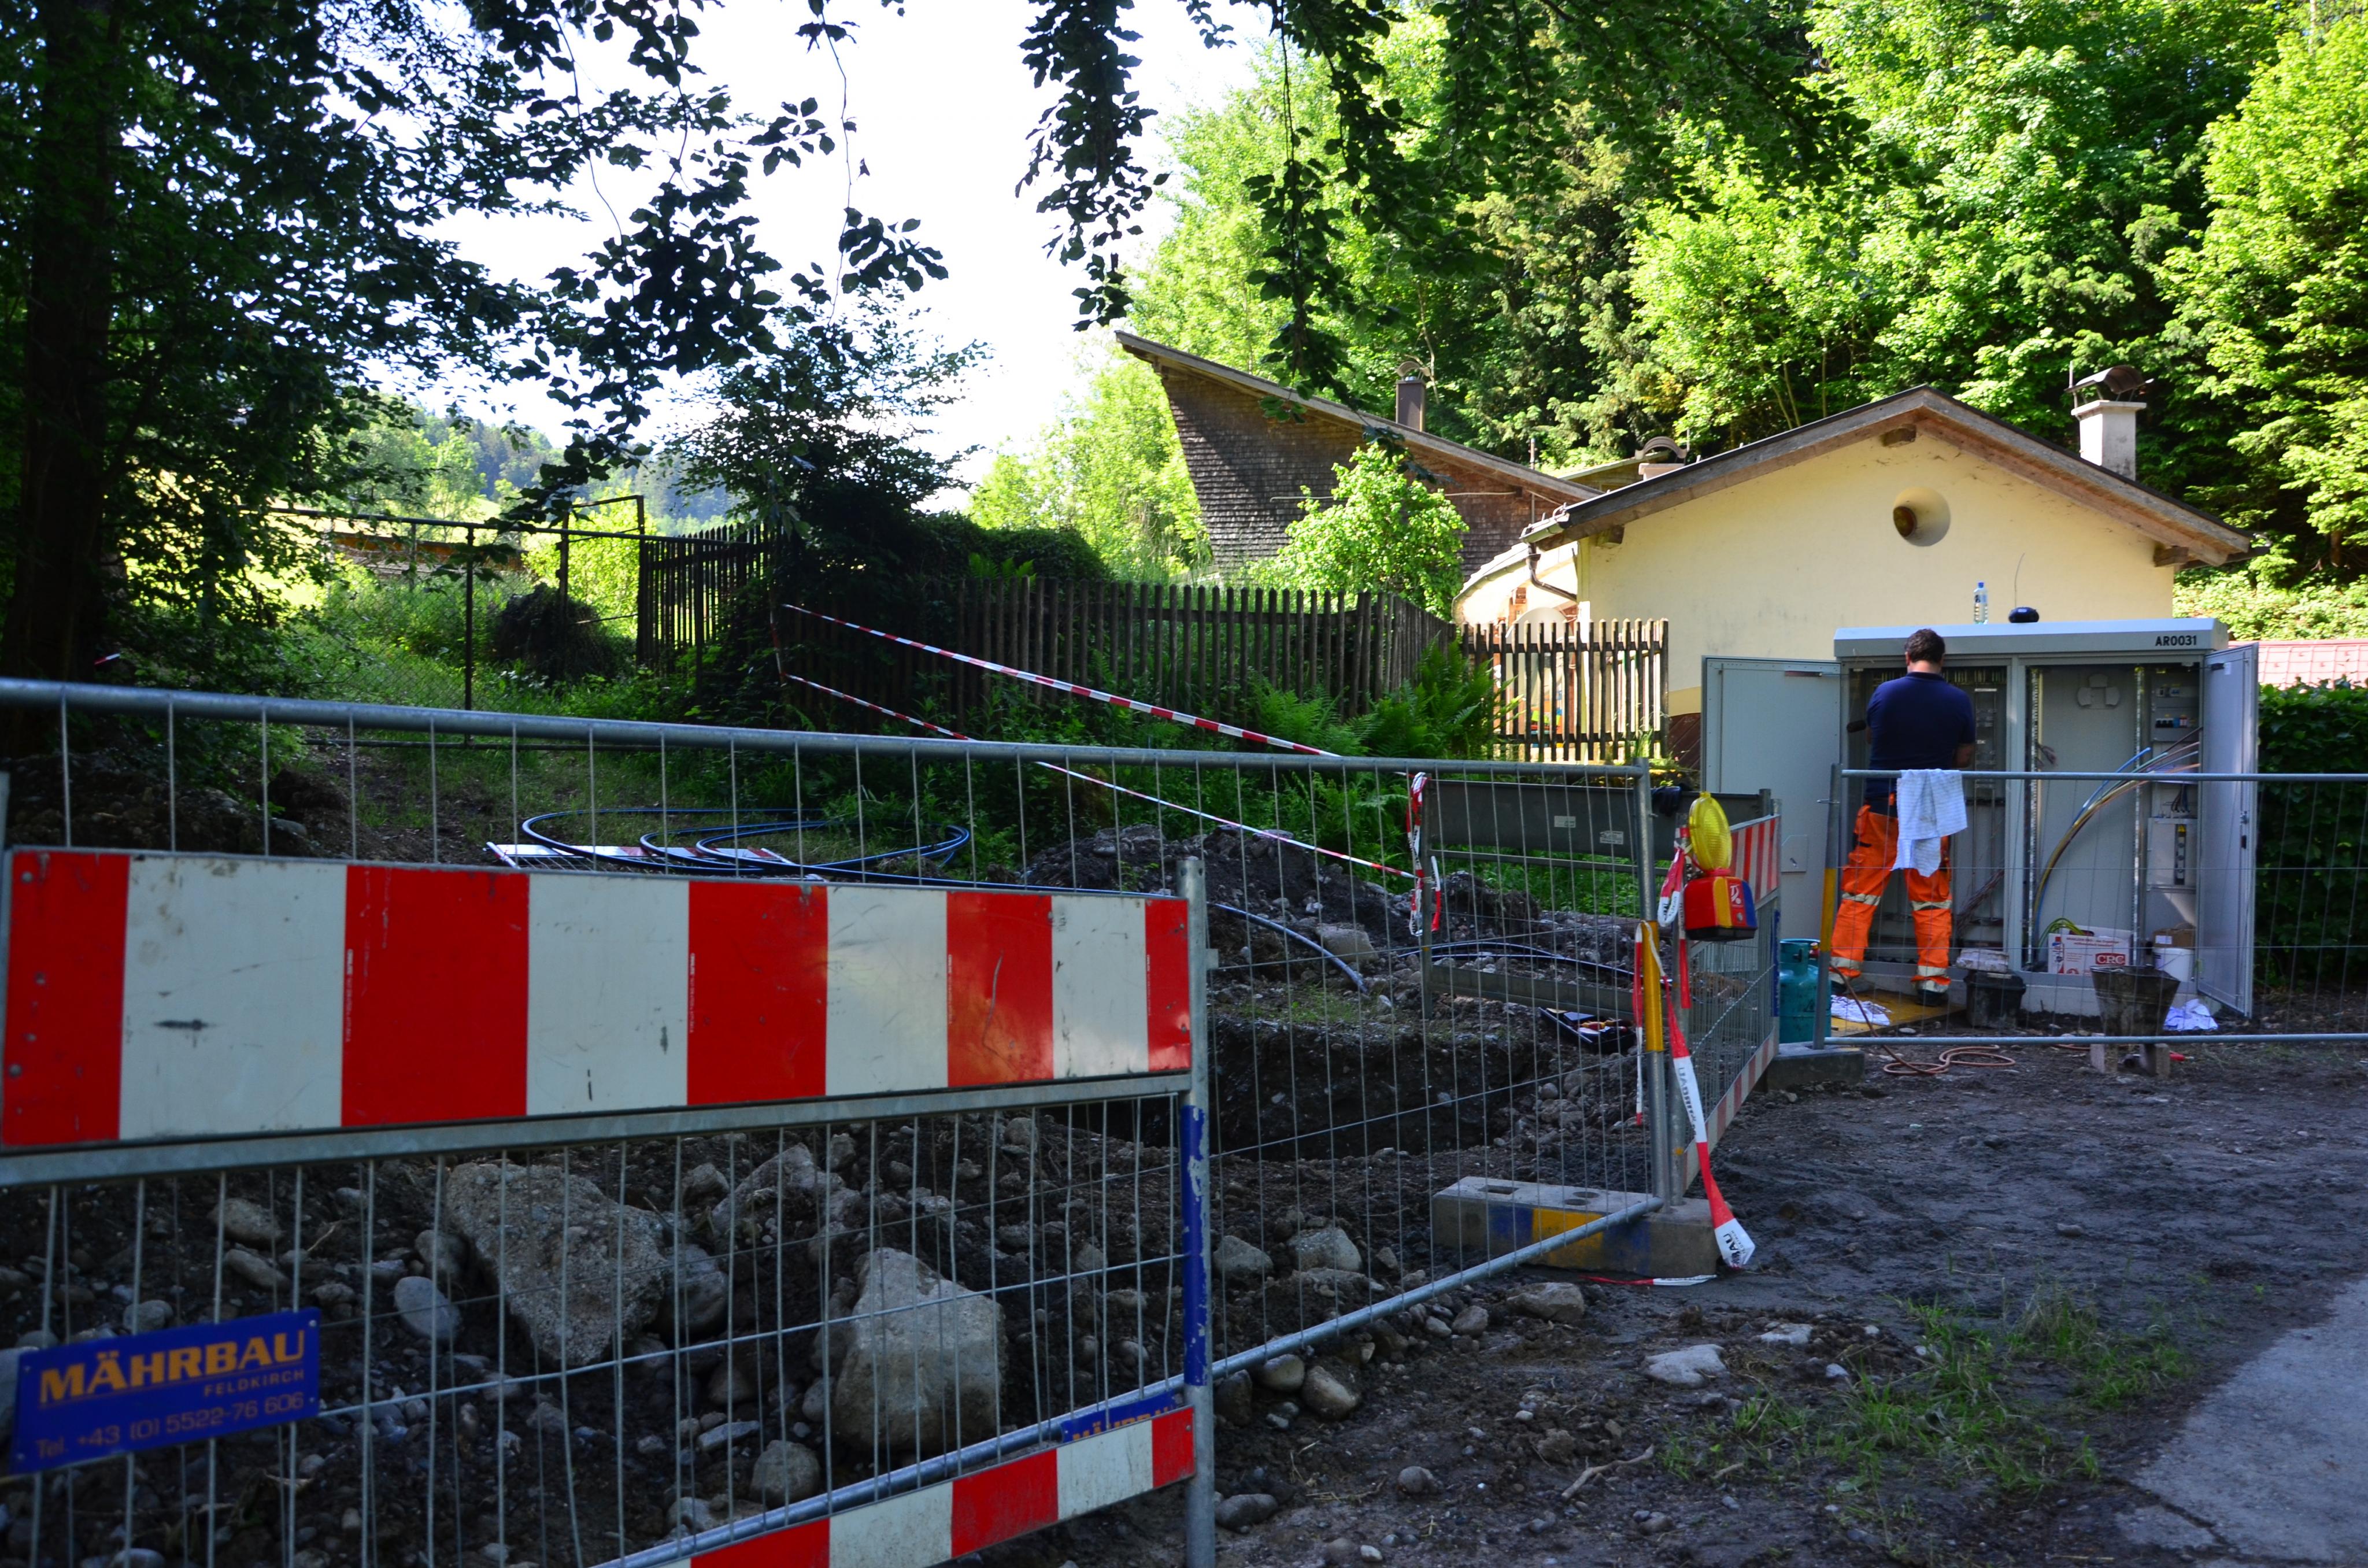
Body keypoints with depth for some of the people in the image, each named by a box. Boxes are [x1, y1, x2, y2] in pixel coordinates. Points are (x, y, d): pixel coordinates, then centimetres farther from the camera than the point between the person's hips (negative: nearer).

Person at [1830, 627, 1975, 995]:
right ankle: (1933, 979, 9)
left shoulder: (1884, 693, -2)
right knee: (1932, 900, 9)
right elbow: (1964, 757, 7)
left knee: (1860, 892, 6)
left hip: (1881, 804, 0)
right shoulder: (1959, 701, -3)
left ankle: (1842, 968, 4)